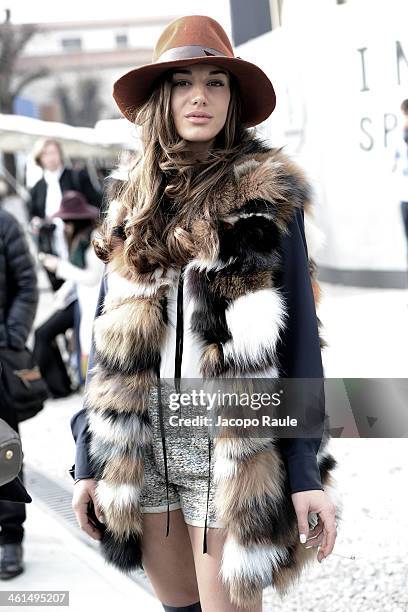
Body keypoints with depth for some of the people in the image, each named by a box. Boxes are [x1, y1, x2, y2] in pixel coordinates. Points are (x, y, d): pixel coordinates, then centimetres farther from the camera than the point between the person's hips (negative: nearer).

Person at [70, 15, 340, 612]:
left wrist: (309, 472, -10)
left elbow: (298, 334, -4)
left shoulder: (267, 198, -2)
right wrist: (90, 461, 7)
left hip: (231, 445, -4)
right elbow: (108, 338, 10)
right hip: (141, 443, 4)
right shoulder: (134, 203, 9)